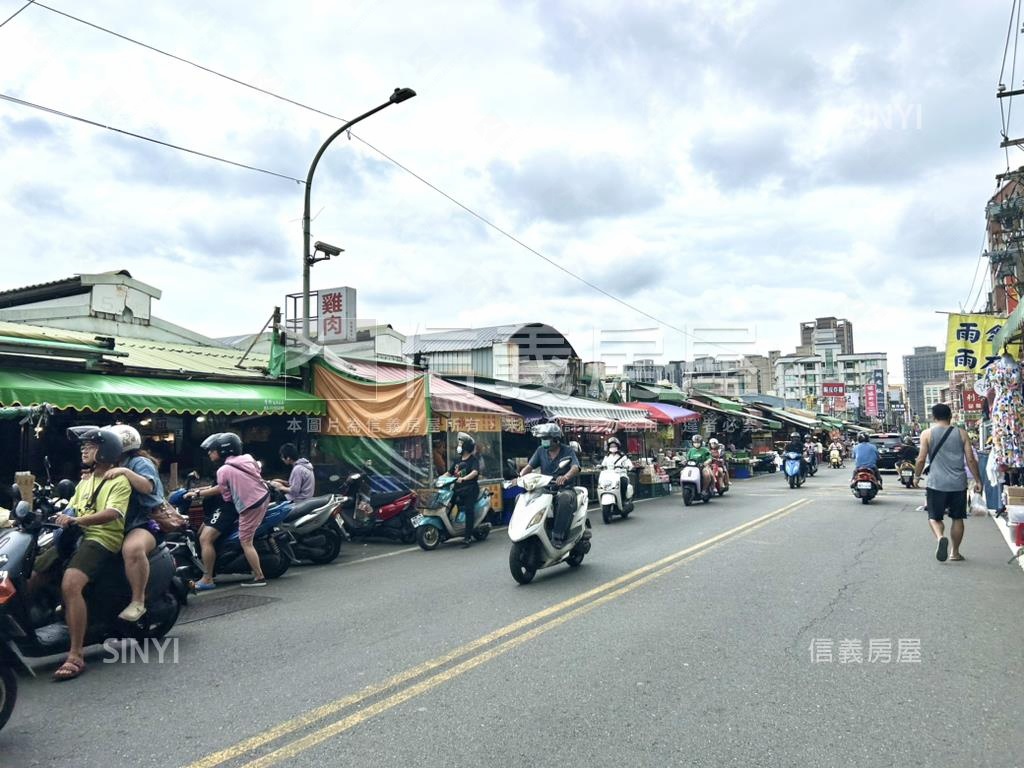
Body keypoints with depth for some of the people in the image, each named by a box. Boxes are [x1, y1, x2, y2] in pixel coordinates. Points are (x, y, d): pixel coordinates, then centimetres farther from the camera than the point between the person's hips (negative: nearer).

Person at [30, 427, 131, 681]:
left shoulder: (119, 481, -3)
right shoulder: (85, 481, 24)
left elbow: (111, 513, -18)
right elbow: (70, 510, 22)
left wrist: (77, 520, -32)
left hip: (101, 539, -9)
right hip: (74, 537, 9)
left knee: (70, 585, -31)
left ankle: (75, 656, -29)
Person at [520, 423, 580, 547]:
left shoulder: (568, 451, -1)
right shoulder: (541, 451, 11)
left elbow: (576, 468, -18)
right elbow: (529, 466, 2)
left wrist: (565, 477, -41)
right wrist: (520, 476, -20)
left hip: (564, 488, -4)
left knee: (565, 498, -40)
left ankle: (558, 536, -34)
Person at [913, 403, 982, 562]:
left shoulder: (927, 434, -3)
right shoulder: (961, 434, 3)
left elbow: (921, 459, -5)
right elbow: (971, 459, 1)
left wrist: (917, 476, 10)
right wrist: (978, 480, 10)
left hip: (936, 483, -2)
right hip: (958, 484, 2)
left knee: (934, 517, 8)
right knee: (957, 518, 14)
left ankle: (940, 537, -21)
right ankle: (955, 552, 20)